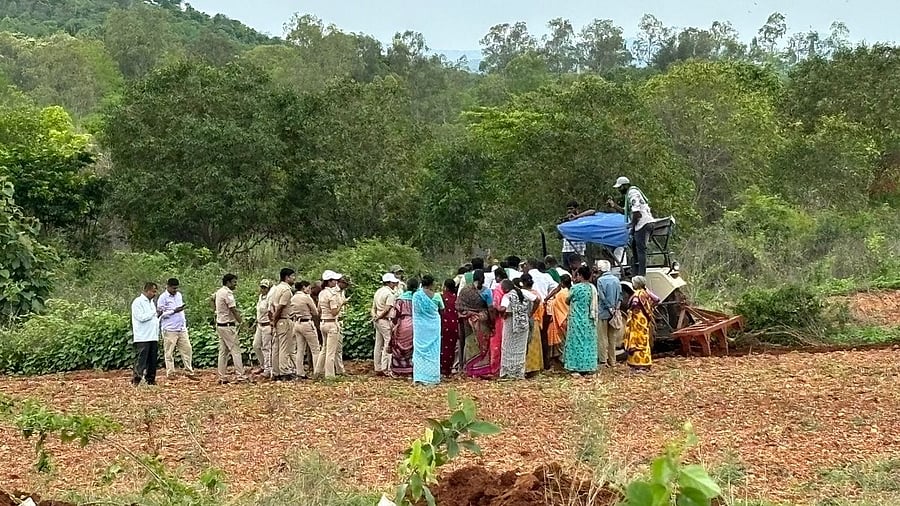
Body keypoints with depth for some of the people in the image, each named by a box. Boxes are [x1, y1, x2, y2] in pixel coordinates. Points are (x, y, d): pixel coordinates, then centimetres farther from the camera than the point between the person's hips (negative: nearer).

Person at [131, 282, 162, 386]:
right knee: (141, 360, -9)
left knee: (153, 360, 7)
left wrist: (158, 315, 6)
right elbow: (141, 317, -17)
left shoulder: (151, 302, 20)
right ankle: (136, 380, -7)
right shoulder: (138, 302, -7)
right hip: (142, 338, -8)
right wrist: (154, 312, -10)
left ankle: (151, 379, 12)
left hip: (153, 337, 8)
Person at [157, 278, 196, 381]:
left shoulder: (179, 295, 15)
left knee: (187, 349, 3)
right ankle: (170, 373, 5)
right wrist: (174, 311, -17)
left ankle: (189, 371, 9)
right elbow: (161, 314, -10)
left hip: (182, 328, 6)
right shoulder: (163, 298, -6)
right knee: (169, 352, -1)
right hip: (170, 330, -6)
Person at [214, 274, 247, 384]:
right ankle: (240, 375, -8)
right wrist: (241, 322, -12)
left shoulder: (219, 292, 13)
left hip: (219, 325, 9)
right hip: (228, 325, -9)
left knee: (223, 351, 10)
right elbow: (233, 310, -17)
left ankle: (222, 377, 10)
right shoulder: (227, 293, -16)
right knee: (235, 350, -6)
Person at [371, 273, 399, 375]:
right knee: (388, 344, -7)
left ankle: (377, 369, 13)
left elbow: (373, 308, 15)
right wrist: (378, 318, -6)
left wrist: (375, 317, 4)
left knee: (378, 345, 10)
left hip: (378, 321, 9)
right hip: (386, 321, -9)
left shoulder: (378, 292, 16)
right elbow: (387, 309, -17)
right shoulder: (390, 294, -12)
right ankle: (385, 369, -10)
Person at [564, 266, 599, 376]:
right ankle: (587, 367, 14)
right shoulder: (592, 288, 2)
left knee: (577, 342, 0)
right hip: (589, 320, 5)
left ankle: (577, 367, 0)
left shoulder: (575, 288, -14)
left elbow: (568, 300, 2)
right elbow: (594, 305, 7)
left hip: (577, 319, -5)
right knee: (588, 342, 10)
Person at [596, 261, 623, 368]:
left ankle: (603, 360, -2)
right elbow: (620, 296, 4)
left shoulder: (600, 280, -10)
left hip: (604, 312, -5)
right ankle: (612, 361, 16)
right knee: (612, 338, 12)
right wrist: (616, 308, -1)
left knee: (603, 337, 0)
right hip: (614, 313, 5)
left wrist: (610, 308, -9)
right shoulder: (616, 279, 6)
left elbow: (602, 296, -14)